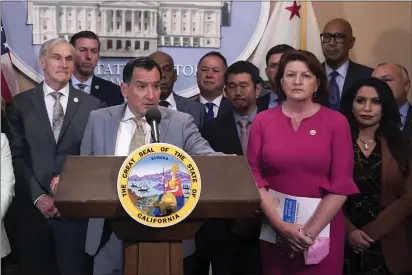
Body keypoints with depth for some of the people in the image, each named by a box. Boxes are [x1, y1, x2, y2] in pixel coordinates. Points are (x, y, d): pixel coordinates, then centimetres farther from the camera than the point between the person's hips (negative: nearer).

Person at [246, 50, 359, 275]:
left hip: (322, 225, -1)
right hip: (273, 226, 1)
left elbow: (342, 184, -8)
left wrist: (310, 231, -14)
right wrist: (279, 224, -13)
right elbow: (253, 175, -2)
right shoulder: (262, 120, 0)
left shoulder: (336, 122, -4)